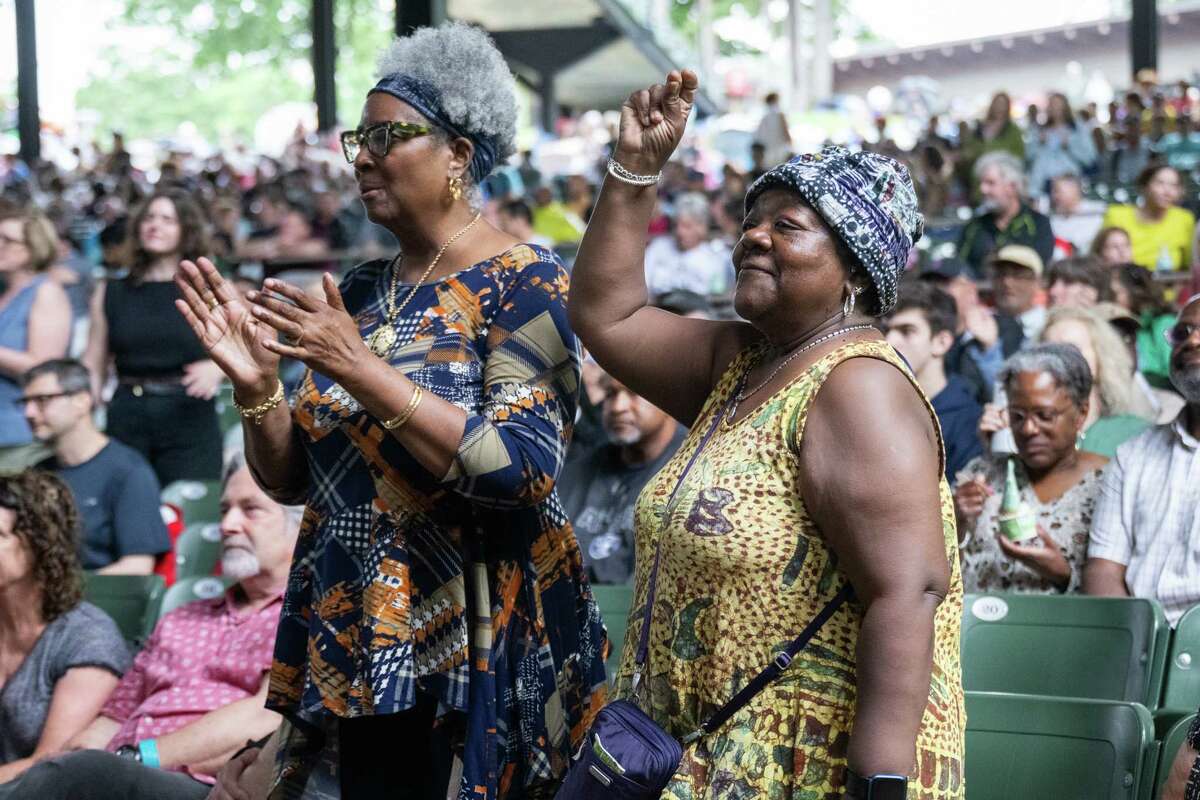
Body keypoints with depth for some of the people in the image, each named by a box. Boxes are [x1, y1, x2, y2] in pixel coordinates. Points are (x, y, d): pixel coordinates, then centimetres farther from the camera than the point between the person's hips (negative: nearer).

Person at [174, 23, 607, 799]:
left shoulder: (524, 284, -11)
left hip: (478, 647, -6)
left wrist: (363, 370, -24)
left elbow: (525, 473, -23)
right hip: (356, 646, 6)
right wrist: (256, 383, -9)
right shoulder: (360, 292, 8)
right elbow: (291, 480, 11)